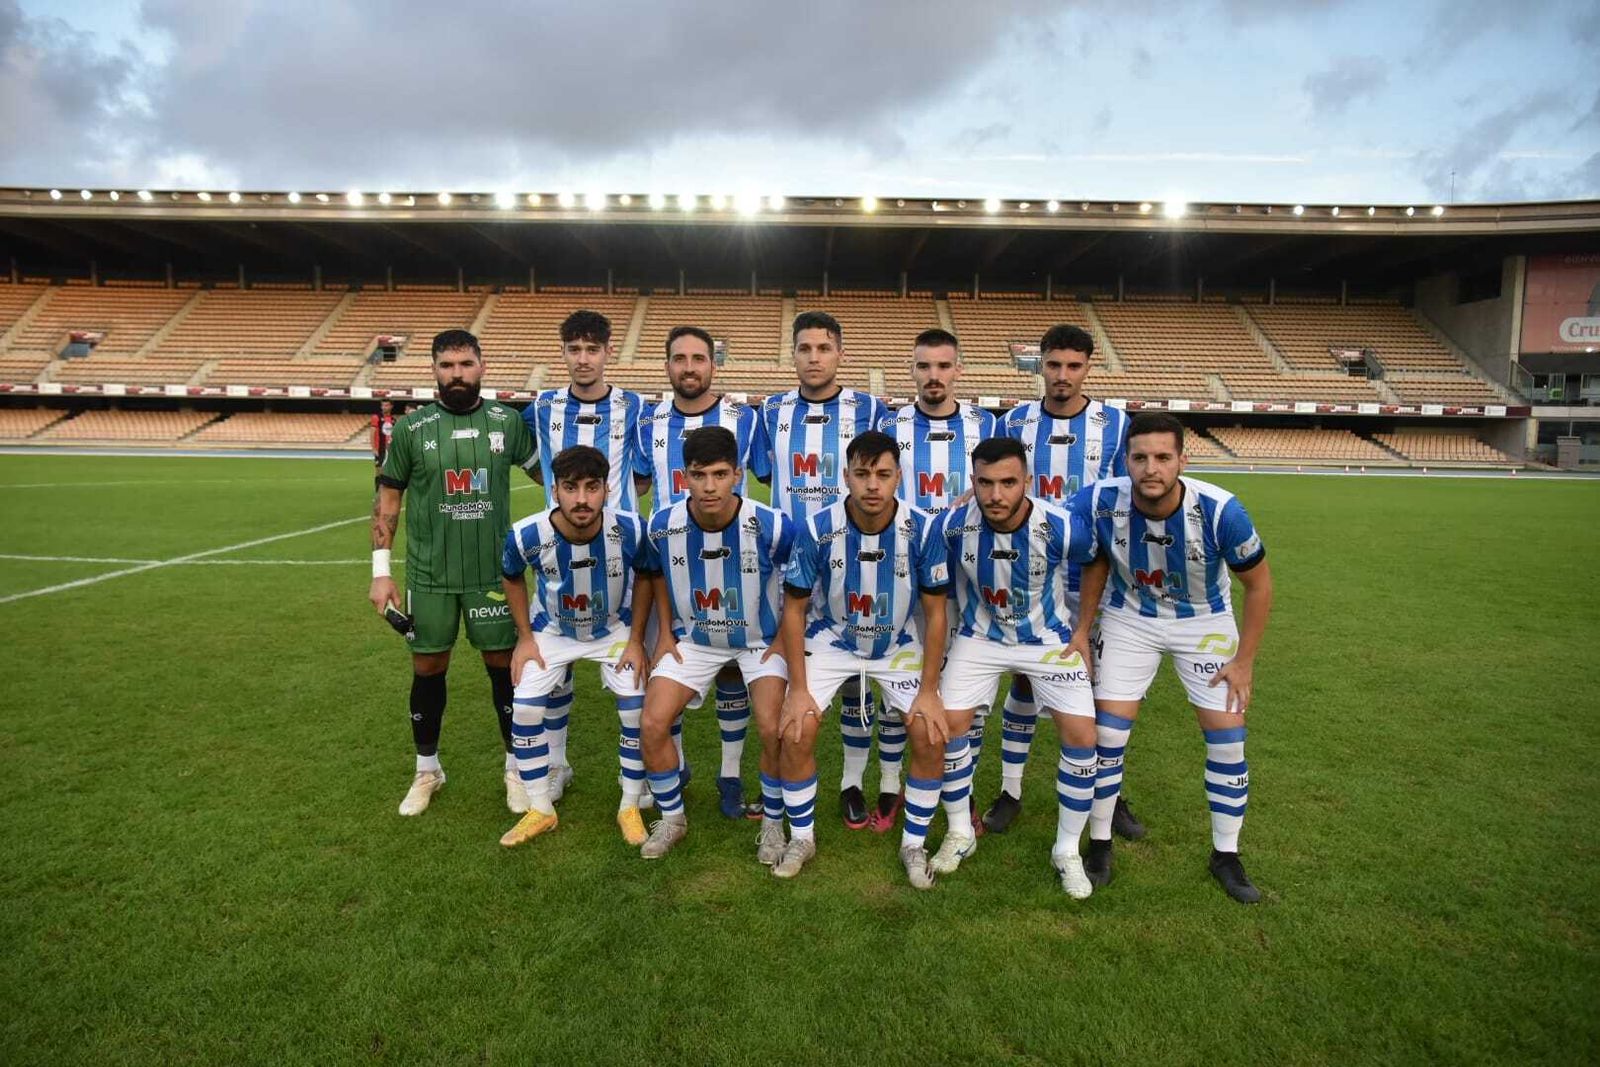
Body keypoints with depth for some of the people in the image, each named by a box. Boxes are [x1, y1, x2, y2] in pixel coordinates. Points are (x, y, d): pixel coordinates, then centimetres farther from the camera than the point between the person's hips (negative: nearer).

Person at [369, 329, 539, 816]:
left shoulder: (507, 421, -1)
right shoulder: (412, 427, -2)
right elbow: (388, 500, 3)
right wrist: (381, 571, -1)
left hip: (494, 572, 0)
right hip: (429, 574, 0)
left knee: (504, 665, 8)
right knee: (428, 669, 11)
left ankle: (517, 768, 25)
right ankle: (427, 771, 31)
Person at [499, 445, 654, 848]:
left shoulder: (630, 529, -32)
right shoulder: (526, 535, -31)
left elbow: (645, 576, -9)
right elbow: (512, 578, -5)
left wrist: (636, 641, -9)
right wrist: (525, 638, -6)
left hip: (614, 629, 0)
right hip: (552, 631, 1)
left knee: (638, 710, -9)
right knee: (524, 710, -6)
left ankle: (630, 807, 14)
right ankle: (540, 811, 16)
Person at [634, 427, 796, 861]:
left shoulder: (773, 527, -27)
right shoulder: (663, 526, -18)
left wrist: (784, 639, -8)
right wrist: (666, 632, 3)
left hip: (761, 640, -2)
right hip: (693, 639, 3)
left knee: (773, 730, -19)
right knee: (653, 724, -8)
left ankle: (773, 825, 9)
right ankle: (671, 819, 18)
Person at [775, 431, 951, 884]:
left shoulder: (922, 529, -22)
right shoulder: (817, 529, -23)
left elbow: (935, 612, -11)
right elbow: (794, 609, -11)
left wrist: (930, 690, -13)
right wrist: (799, 689, -14)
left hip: (898, 644, 1)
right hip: (830, 639, 0)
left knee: (931, 737, -13)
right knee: (795, 733, -13)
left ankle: (914, 844, 12)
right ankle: (802, 838, 13)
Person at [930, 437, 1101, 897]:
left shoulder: (1063, 527, -27)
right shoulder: (951, 526, -25)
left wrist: (1083, 629, -2)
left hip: (1049, 639, -1)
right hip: (980, 638, 1)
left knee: (1081, 737, -8)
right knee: (947, 726, -7)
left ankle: (1068, 851, 14)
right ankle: (960, 832, 18)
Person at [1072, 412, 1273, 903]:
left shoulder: (1220, 511, -30)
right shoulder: (1099, 502, -28)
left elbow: (1258, 583, -12)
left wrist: (1244, 661, -8)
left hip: (1206, 622, 0)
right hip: (1130, 619, 0)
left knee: (1227, 737, 0)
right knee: (1107, 735, -2)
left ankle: (1226, 856, 22)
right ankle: (1099, 844, 19)